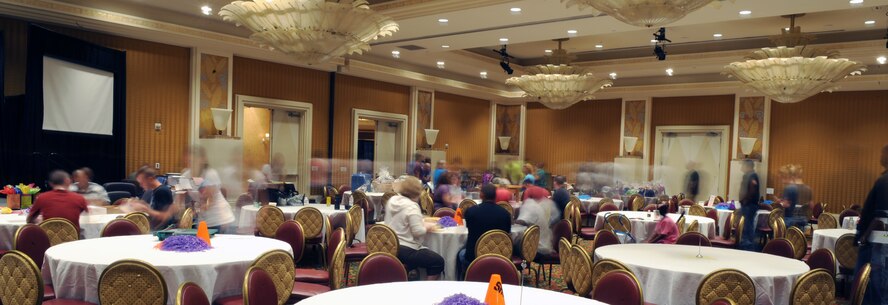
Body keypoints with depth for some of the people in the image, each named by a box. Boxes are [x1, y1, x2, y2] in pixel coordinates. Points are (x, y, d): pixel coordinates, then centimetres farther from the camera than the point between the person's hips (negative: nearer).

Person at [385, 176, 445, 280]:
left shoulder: (391, 201, 7)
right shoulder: (411, 206, -17)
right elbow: (418, 232, -22)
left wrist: (423, 223, 14)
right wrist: (428, 226, -3)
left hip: (389, 247, 9)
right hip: (406, 250, -9)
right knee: (438, 262, 4)